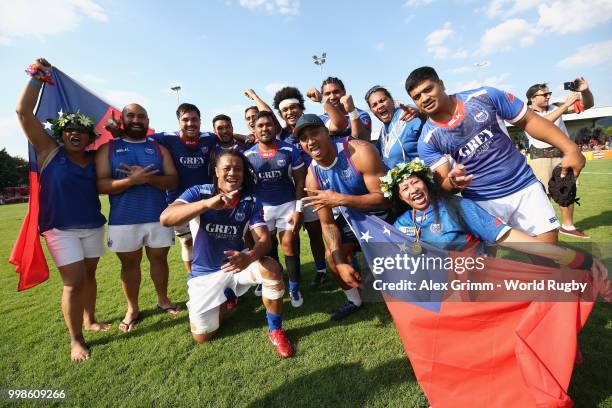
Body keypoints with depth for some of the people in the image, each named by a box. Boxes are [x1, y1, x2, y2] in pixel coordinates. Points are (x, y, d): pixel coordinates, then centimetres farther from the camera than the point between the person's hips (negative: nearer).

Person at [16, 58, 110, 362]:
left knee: (89, 275, 14)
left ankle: (90, 321, 32)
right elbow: (24, 111, -8)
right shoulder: (49, 152, -3)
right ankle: (76, 341, 9)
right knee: (74, 282, -4)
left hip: (93, 226, 4)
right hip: (61, 229, -4)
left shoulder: (94, 159, 6)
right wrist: (38, 77, -10)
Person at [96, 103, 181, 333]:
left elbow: (173, 181, -1)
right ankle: (132, 309, 28)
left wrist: (149, 178, -18)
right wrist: (132, 180, -22)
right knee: (130, 263, 12)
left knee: (159, 259, 12)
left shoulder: (159, 148, 7)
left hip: (158, 217, 1)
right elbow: (100, 185, -7)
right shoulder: (108, 149, 3)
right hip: (123, 220, -1)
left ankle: (163, 300, 32)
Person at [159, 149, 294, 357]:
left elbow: (264, 239, -17)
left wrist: (249, 257, -41)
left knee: (272, 268, -30)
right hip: (205, 272, 0)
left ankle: (275, 330, -6)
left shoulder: (251, 201, -9)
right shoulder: (199, 192, -15)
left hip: (236, 262, 1)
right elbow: (165, 219, -30)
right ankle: (225, 299, 32)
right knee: (202, 336, 0)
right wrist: (208, 203, -45)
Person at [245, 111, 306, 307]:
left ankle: (294, 289, 12)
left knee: (289, 245, 0)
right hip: (261, 207, 2)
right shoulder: (248, 155, -2)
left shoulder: (290, 150, -7)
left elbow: (300, 182, -4)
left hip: (288, 204, -1)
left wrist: (298, 210, -9)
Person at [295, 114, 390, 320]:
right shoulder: (313, 176, -14)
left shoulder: (359, 152, -31)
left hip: (386, 211, -5)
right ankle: (354, 300, 33)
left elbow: (384, 198, -31)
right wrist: (340, 263, -20)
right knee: (331, 257, 7)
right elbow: (327, 224, -10)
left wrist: (340, 199, -40)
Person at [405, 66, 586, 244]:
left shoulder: (483, 96, -7)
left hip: (525, 187, 2)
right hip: (482, 202, -1)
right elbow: (443, 183, -11)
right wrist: (454, 181, -35)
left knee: (548, 240, 4)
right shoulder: (427, 141, -9)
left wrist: (570, 149, -5)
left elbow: (529, 121, 0)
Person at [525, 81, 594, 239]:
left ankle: (567, 226, 23)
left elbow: (587, 104, 11)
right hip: (541, 157, -6)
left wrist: (585, 90, -9)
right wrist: (566, 104, -27)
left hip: (563, 154, 6)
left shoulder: (555, 107, 8)